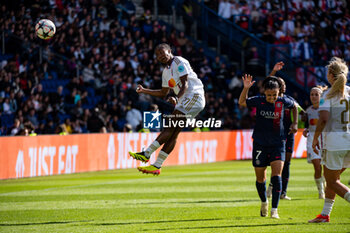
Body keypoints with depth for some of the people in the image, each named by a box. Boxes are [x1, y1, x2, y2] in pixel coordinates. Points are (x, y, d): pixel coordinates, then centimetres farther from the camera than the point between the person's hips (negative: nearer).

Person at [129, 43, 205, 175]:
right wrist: (144, 91, 19)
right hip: (184, 101, 9)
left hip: (194, 97, -9)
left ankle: (146, 154, -21)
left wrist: (176, 99, -30)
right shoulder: (166, 71, 20)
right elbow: (163, 93, 29)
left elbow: (185, 84, -15)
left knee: (170, 127, -15)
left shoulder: (179, 62, -6)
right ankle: (157, 166, -5)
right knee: (173, 132, 0)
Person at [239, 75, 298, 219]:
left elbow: (295, 106, 16)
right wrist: (246, 88, -16)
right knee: (260, 178, 9)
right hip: (260, 144, 1)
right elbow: (242, 102, -1)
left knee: (276, 175, -16)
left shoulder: (283, 102, -4)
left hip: (278, 143, -1)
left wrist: (295, 123, 12)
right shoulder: (259, 101, -7)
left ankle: (274, 210, -15)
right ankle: (264, 202, 37)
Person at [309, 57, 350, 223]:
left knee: (332, 181, 4)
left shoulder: (328, 95, -7)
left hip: (334, 141, -6)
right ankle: (325, 214, 23)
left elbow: (323, 119, -16)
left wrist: (315, 139, -6)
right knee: (331, 177, 20)